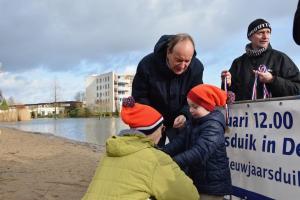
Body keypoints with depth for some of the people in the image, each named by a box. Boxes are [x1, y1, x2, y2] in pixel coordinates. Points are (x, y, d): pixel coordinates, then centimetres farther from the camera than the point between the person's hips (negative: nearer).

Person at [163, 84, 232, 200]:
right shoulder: (193, 123, 8)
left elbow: (199, 152, -34)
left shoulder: (214, 126, -21)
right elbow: (179, 142, -1)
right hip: (196, 180, 8)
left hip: (212, 185, -8)